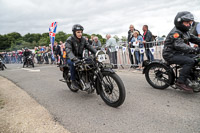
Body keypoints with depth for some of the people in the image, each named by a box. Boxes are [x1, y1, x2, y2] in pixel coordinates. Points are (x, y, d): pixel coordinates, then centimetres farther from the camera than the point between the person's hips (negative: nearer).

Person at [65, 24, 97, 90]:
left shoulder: (83, 39, 3)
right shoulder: (70, 40, -15)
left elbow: (89, 47, -4)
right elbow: (68, 50, -30)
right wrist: (75, 59, -48)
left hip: (80, 58, 5)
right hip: (70, 59, -4)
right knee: (73, 63, -38)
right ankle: (73, 81, -21)